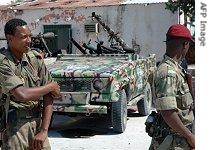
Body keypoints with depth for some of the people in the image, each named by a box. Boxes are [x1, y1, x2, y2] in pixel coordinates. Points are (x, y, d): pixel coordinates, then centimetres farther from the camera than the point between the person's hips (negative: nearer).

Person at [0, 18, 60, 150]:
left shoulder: (35, 58, 3)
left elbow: (48, 96, 1)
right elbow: (22, 95, -23)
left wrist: (44, 131, -6)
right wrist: (51, 86, -8)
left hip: (38, 121, 5)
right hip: (15, 124, -4)